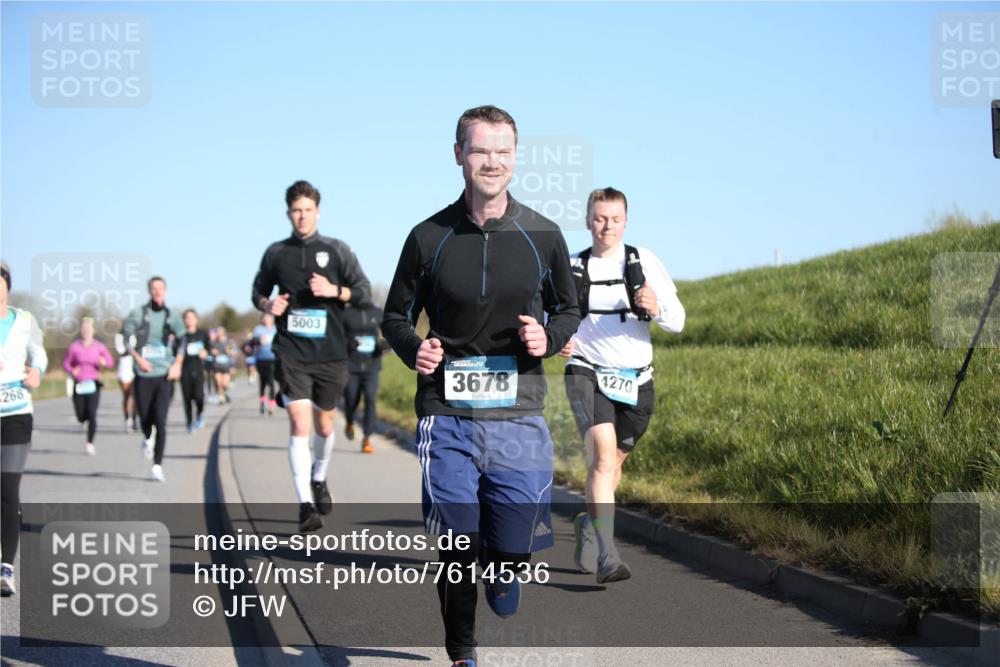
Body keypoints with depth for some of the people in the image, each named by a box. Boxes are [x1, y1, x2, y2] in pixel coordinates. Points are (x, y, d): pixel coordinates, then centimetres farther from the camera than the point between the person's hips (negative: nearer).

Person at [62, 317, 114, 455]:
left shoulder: (99, 347, 1)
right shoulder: (74, 347, -2)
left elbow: (111, 361, 8)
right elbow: (66, 363, 6)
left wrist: (104, 362, -14)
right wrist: (72, 371, -14)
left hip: (93, 385, -1)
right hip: (79, 385, 1)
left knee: (92, 414, -14)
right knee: (81, 417, 2)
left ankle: (90, 443, -6)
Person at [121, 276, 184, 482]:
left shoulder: (172, 317, 6)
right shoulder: (138, 314, 0)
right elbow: (127, 338, -1)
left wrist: (177, 364, 1)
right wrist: (138, 358, -14)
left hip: (165, 374, 0)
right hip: (144, 374, 0)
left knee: (161, 421, -10)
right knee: (145, 417, 10)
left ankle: (157, 466, -7)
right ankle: (147, 439, 47)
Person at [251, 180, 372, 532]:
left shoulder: (336, 250, 3)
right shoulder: (276, 253, 6)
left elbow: (364, 291, 3)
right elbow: (258, 291, 18)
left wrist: (334, 291, -14)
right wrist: (267, 305, -4)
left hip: (330, 354, 1)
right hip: (291, 354, -1)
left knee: (324, 426, 14)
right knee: (299, 425, -12)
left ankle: (319, 479, 42)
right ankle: (305, 505, -12)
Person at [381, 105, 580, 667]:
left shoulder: (543, 236, 2)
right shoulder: (430, 237, 0)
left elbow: (569, 309, 14)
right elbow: (396, 315, 11)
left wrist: (549, 337, -7)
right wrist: (414, 348, -10)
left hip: (518, 415, 0)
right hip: (447, 417, 0)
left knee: (516, 551, -1)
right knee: (457, 552, 1)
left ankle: (503, 570, 38)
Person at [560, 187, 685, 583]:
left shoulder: (645, 262, 1)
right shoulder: (571, 268, 4)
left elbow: (677, 322, -2)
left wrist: (656, 307, -24)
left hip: (635, 381, 2)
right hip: (587, 373, -2)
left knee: (614, 461, 16)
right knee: (603, 454, -22)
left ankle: (588, 524, 45)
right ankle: (607, 558, -27)